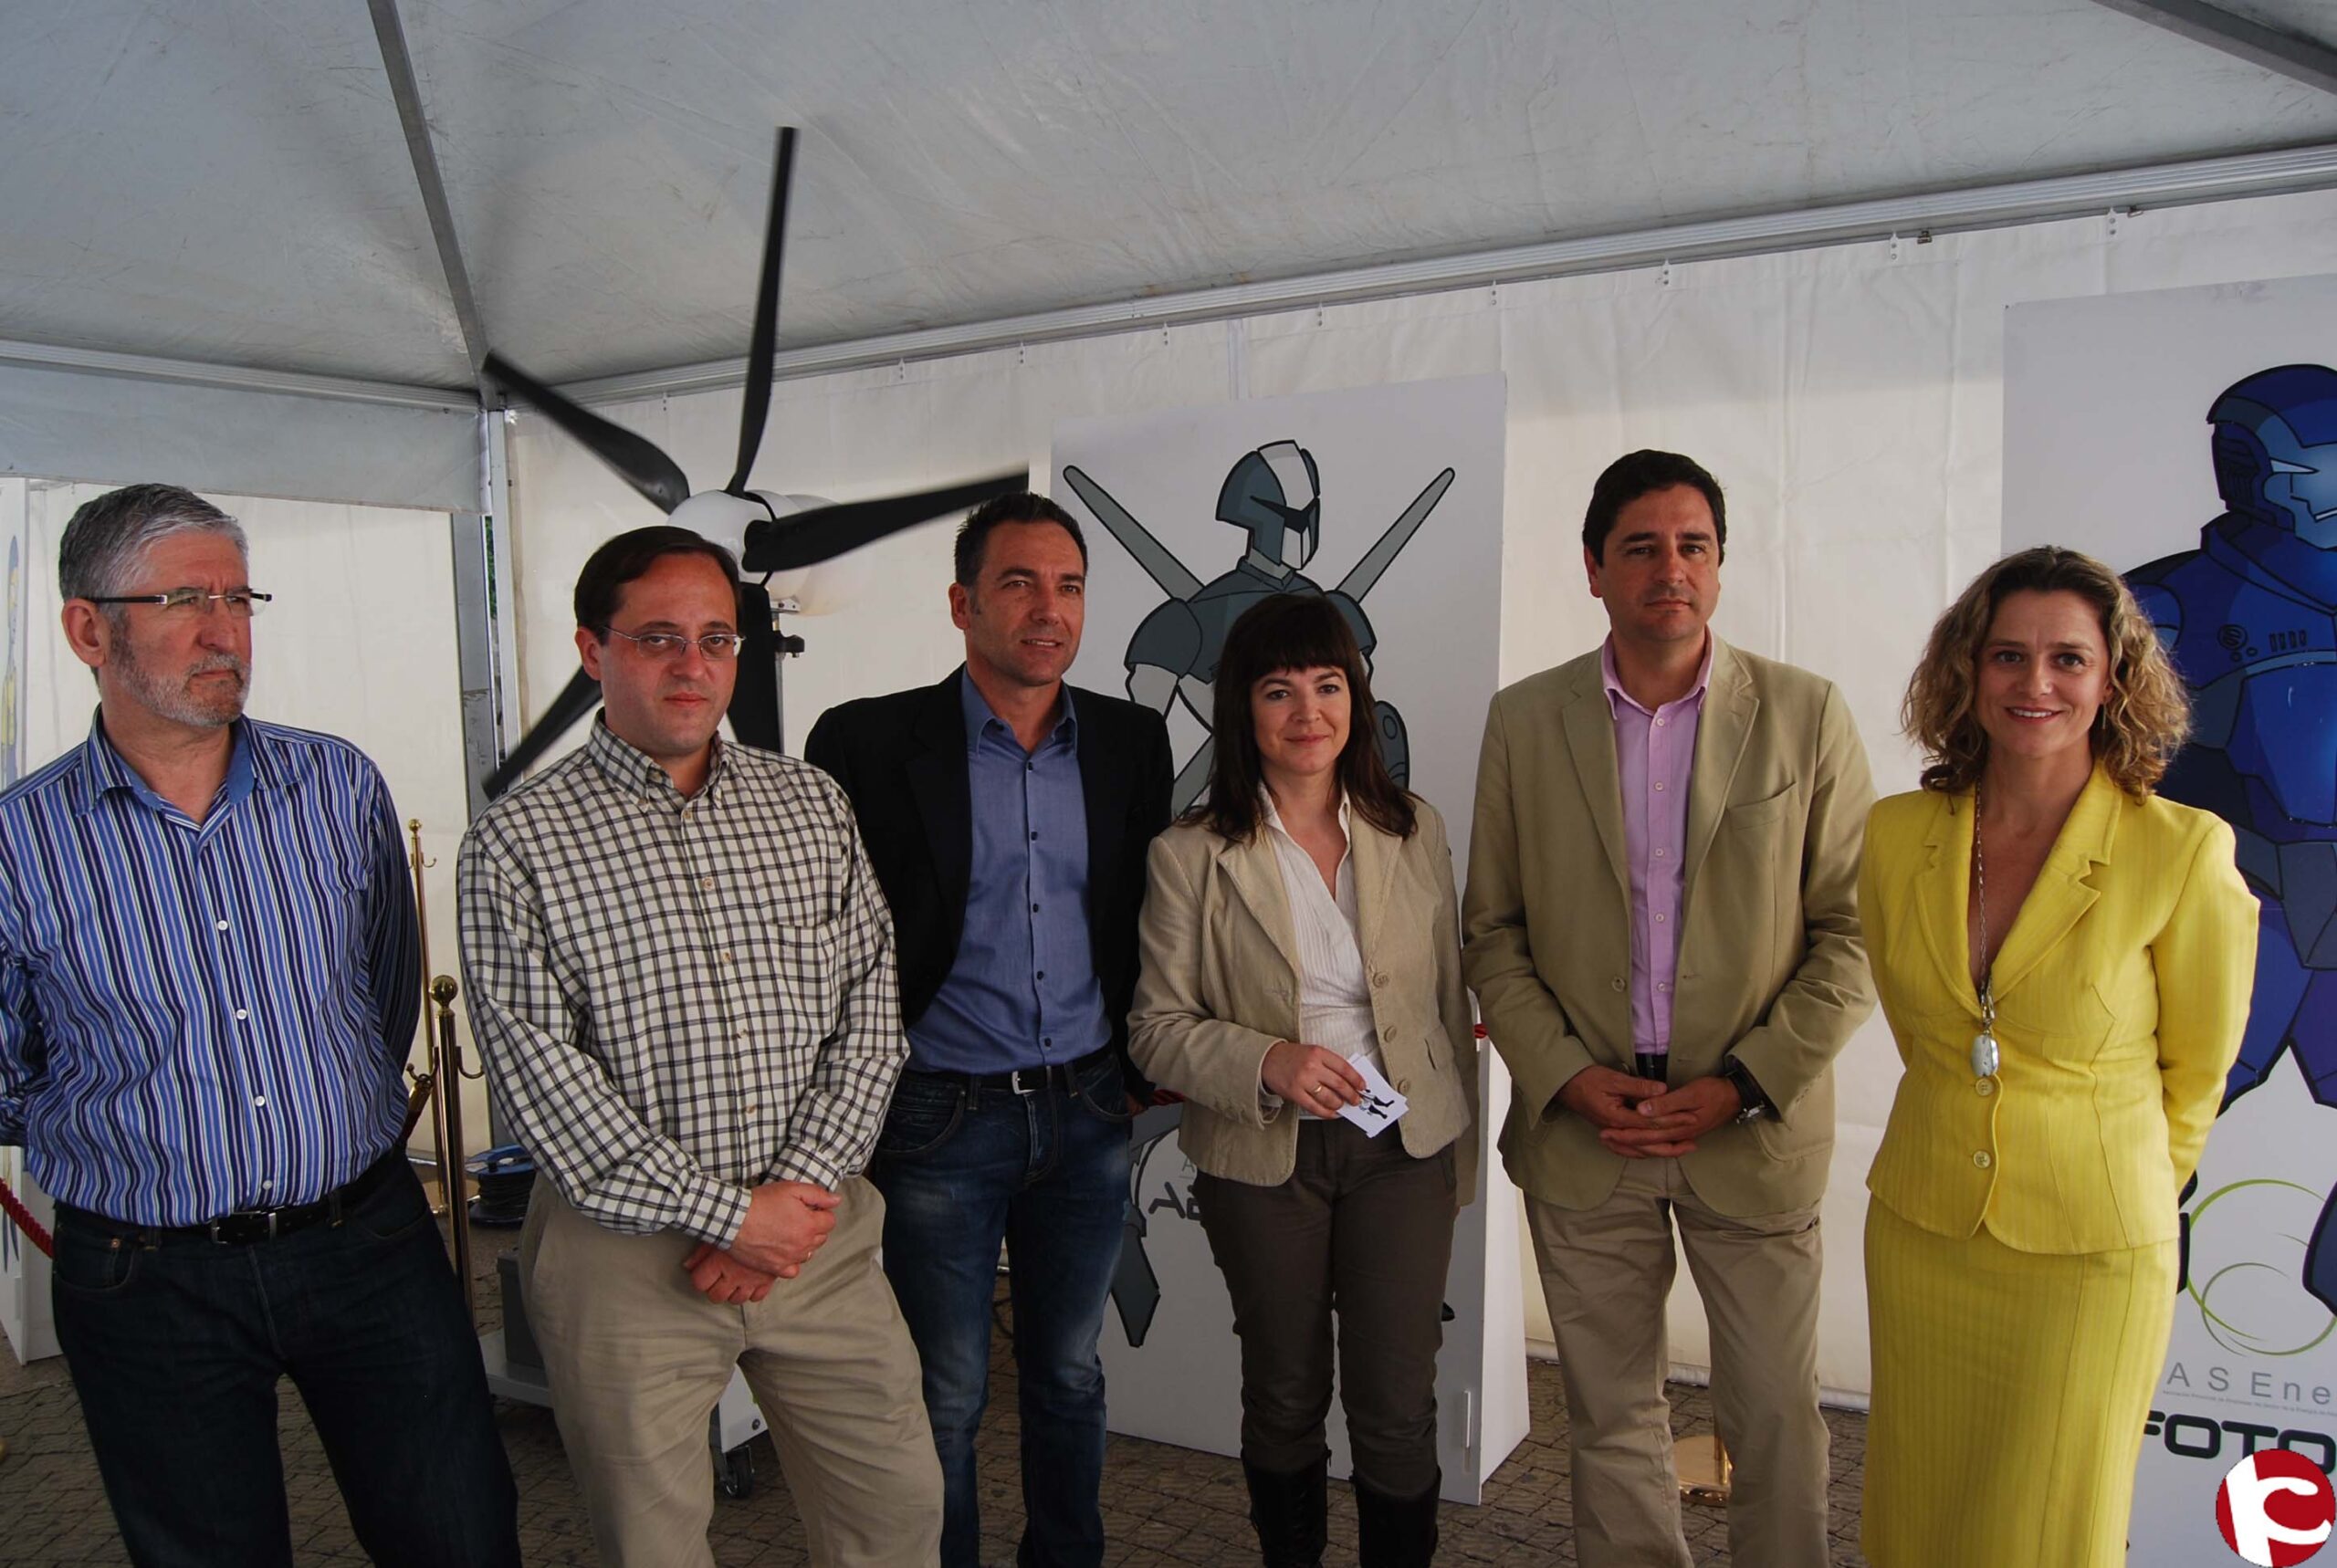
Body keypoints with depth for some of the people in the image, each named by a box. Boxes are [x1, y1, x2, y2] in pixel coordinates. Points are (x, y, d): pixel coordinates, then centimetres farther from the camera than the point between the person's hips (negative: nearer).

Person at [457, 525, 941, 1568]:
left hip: (815, 1224, 4)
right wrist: (725, 1213, -15)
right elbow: (537, 1074, -12)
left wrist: (801, 1188, -10)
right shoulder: (518, 844, -7)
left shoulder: (810, 804, 5)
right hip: (626, 1255, -3)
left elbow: (869, 1008, 2)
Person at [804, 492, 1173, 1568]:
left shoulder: (1131, 741, 2)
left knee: (1069, 1377, 19)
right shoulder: (869, 742, -9)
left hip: (1086, 1114, 4)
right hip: (941, 1118, -3)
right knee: (944, 1397, 11)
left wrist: (1141, 1066, 8)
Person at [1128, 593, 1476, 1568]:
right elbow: (1158, 1029, -7)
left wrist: (1462, 1148, 10)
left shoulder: (1416, 831, 0)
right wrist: (1267, 1061, -23)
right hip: (1262, 1160, -1)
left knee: (1398, 1404, 5)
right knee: (1285, 1396, 16)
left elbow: (1449, 1002, 8)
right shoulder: (1190, 856, -9)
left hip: (1403, 1150, 1)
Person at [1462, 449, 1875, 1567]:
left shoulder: (1806, 713, -3)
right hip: (1580, 1130, 1)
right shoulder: (1524, 720, 2)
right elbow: (1490, 928, 4)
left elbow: (1854, 929, -3)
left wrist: (1744, 1085, -11)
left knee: (1776, 1419, 8)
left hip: (1756, 1132, -1)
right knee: (1610, 1418, 14)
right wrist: (1566, 1075, -8)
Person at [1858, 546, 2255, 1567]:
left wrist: (2112, 1196, 11)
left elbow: (2195, 1071, -1)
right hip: (1917, 1235, 3)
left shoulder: (2184, 854, -16)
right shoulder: (1898, 837, -5)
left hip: (2090, 1257, -3)